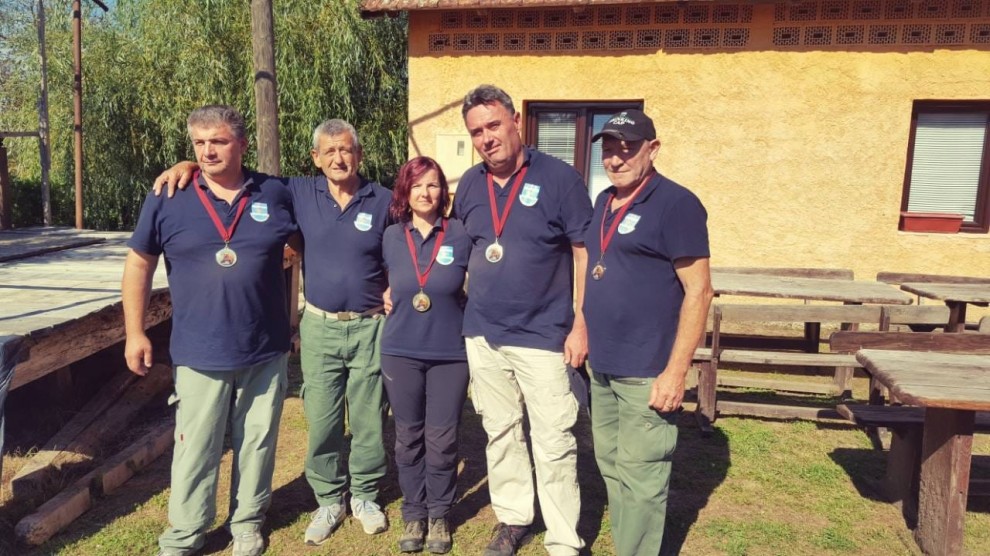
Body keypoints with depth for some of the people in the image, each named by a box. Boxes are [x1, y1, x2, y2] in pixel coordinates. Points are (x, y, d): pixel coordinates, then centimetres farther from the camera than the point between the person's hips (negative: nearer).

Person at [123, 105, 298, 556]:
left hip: (265, 351, 1)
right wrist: (134, 332, -1)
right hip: (199, 354, -1)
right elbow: (139, 264, 3)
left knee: (257, 443, 14)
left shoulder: (275, 193, 0)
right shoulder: (167, 199, -3)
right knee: (195, 450, 9)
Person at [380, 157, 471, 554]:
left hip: (450, 353, -2)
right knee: (408, 438, 11)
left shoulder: (461, 235, -6)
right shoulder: (390, 237, 2)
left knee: (442, 439, 6)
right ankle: (413, 514, 28)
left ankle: (439, 515, 25)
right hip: (400, 353, 2)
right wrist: (387, 300, 4)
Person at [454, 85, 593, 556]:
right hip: (482, 335, 5)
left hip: (544, 336, -4)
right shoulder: (469, 184, 5)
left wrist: (580, 324, -11)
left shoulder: (559, 177, -9)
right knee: (500, 433, 16)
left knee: (553, 443, 2)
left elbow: (584, 253, -8)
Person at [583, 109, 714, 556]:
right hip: (602, 366, 8)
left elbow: (698, 291, -15)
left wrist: (675, 371, -19)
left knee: (639, 477, 2)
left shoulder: (676, 204, -12)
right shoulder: (604, 202, 12)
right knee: (612, 468, 17)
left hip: (646, 371, -8)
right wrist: (585, 337, 14)